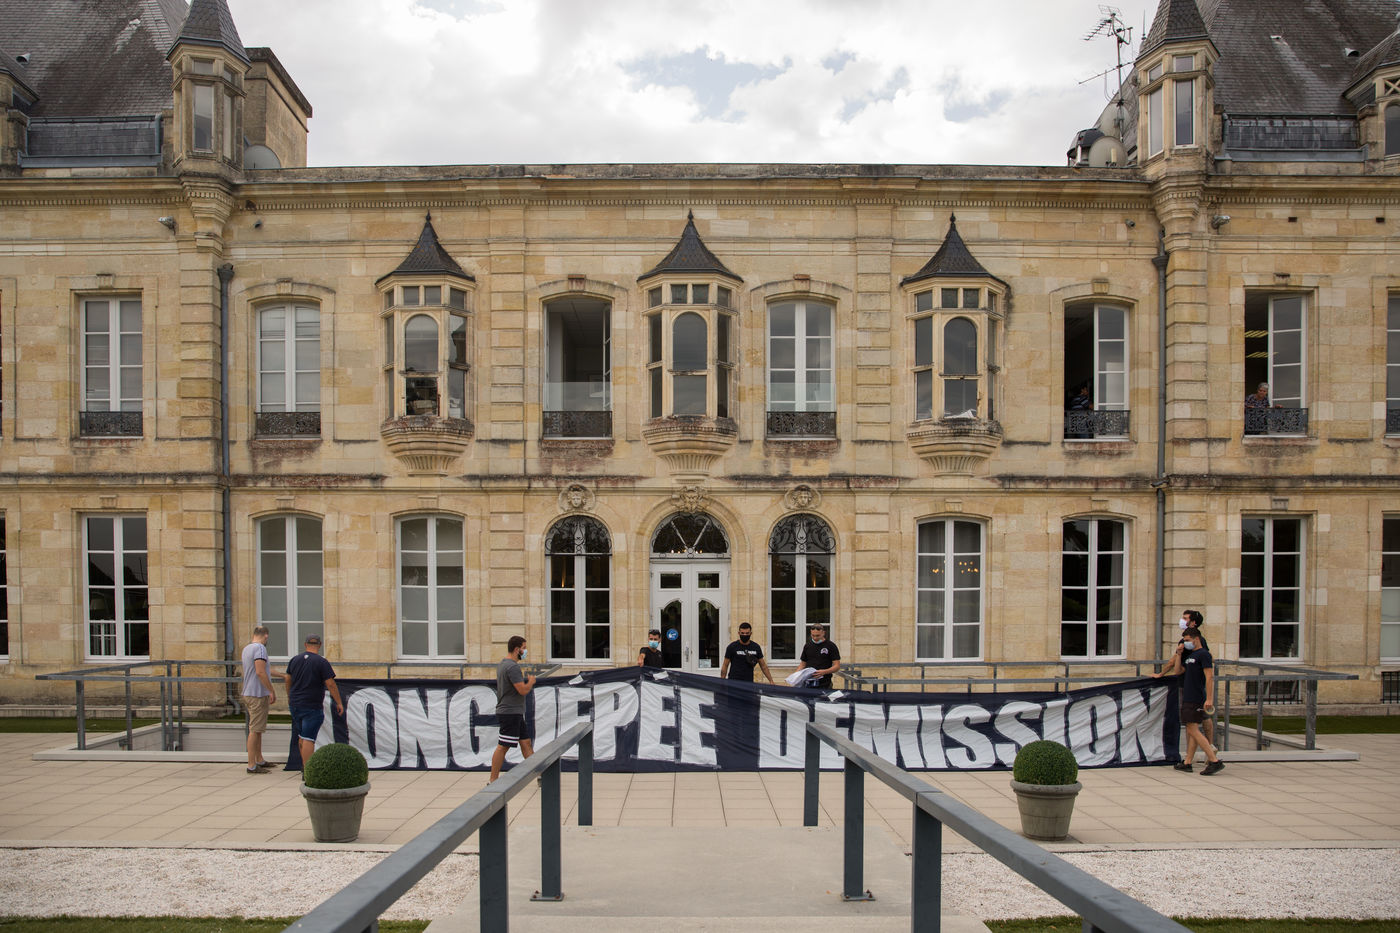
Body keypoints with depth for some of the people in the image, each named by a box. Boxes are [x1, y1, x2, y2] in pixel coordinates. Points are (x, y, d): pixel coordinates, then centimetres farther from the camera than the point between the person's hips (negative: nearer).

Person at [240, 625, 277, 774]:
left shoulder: (246, 648, 15)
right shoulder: (260, 648, -15)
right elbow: (260, 672, -23)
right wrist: (271, 691, -17)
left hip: (248, 694, 10)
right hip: (258, 695, -10)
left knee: (257, 729, 17)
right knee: (255, 730, -6)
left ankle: (259, 760, 25)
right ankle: (252, 765, -4)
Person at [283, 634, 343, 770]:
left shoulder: (294, 660, 6)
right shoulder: (322, 662, -11)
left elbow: (288, 679, 15)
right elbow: (330, 684, -13)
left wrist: (289, 697, 31)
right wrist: (339, 703, -6)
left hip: (295, 704, 6)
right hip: (312, 707, -6)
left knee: (302, 737, 18)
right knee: (309, 738, -7)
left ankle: (305, 765, 29)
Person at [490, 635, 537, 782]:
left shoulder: (502, 664, 14)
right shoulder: (512, 667, -19)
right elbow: (523, 690, -23)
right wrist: (531, 681, -5)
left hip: (516, 713, 11)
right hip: (510, 713, -11)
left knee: (526, 742, 11)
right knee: (503, 746, -4)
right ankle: (493, 780, 2)